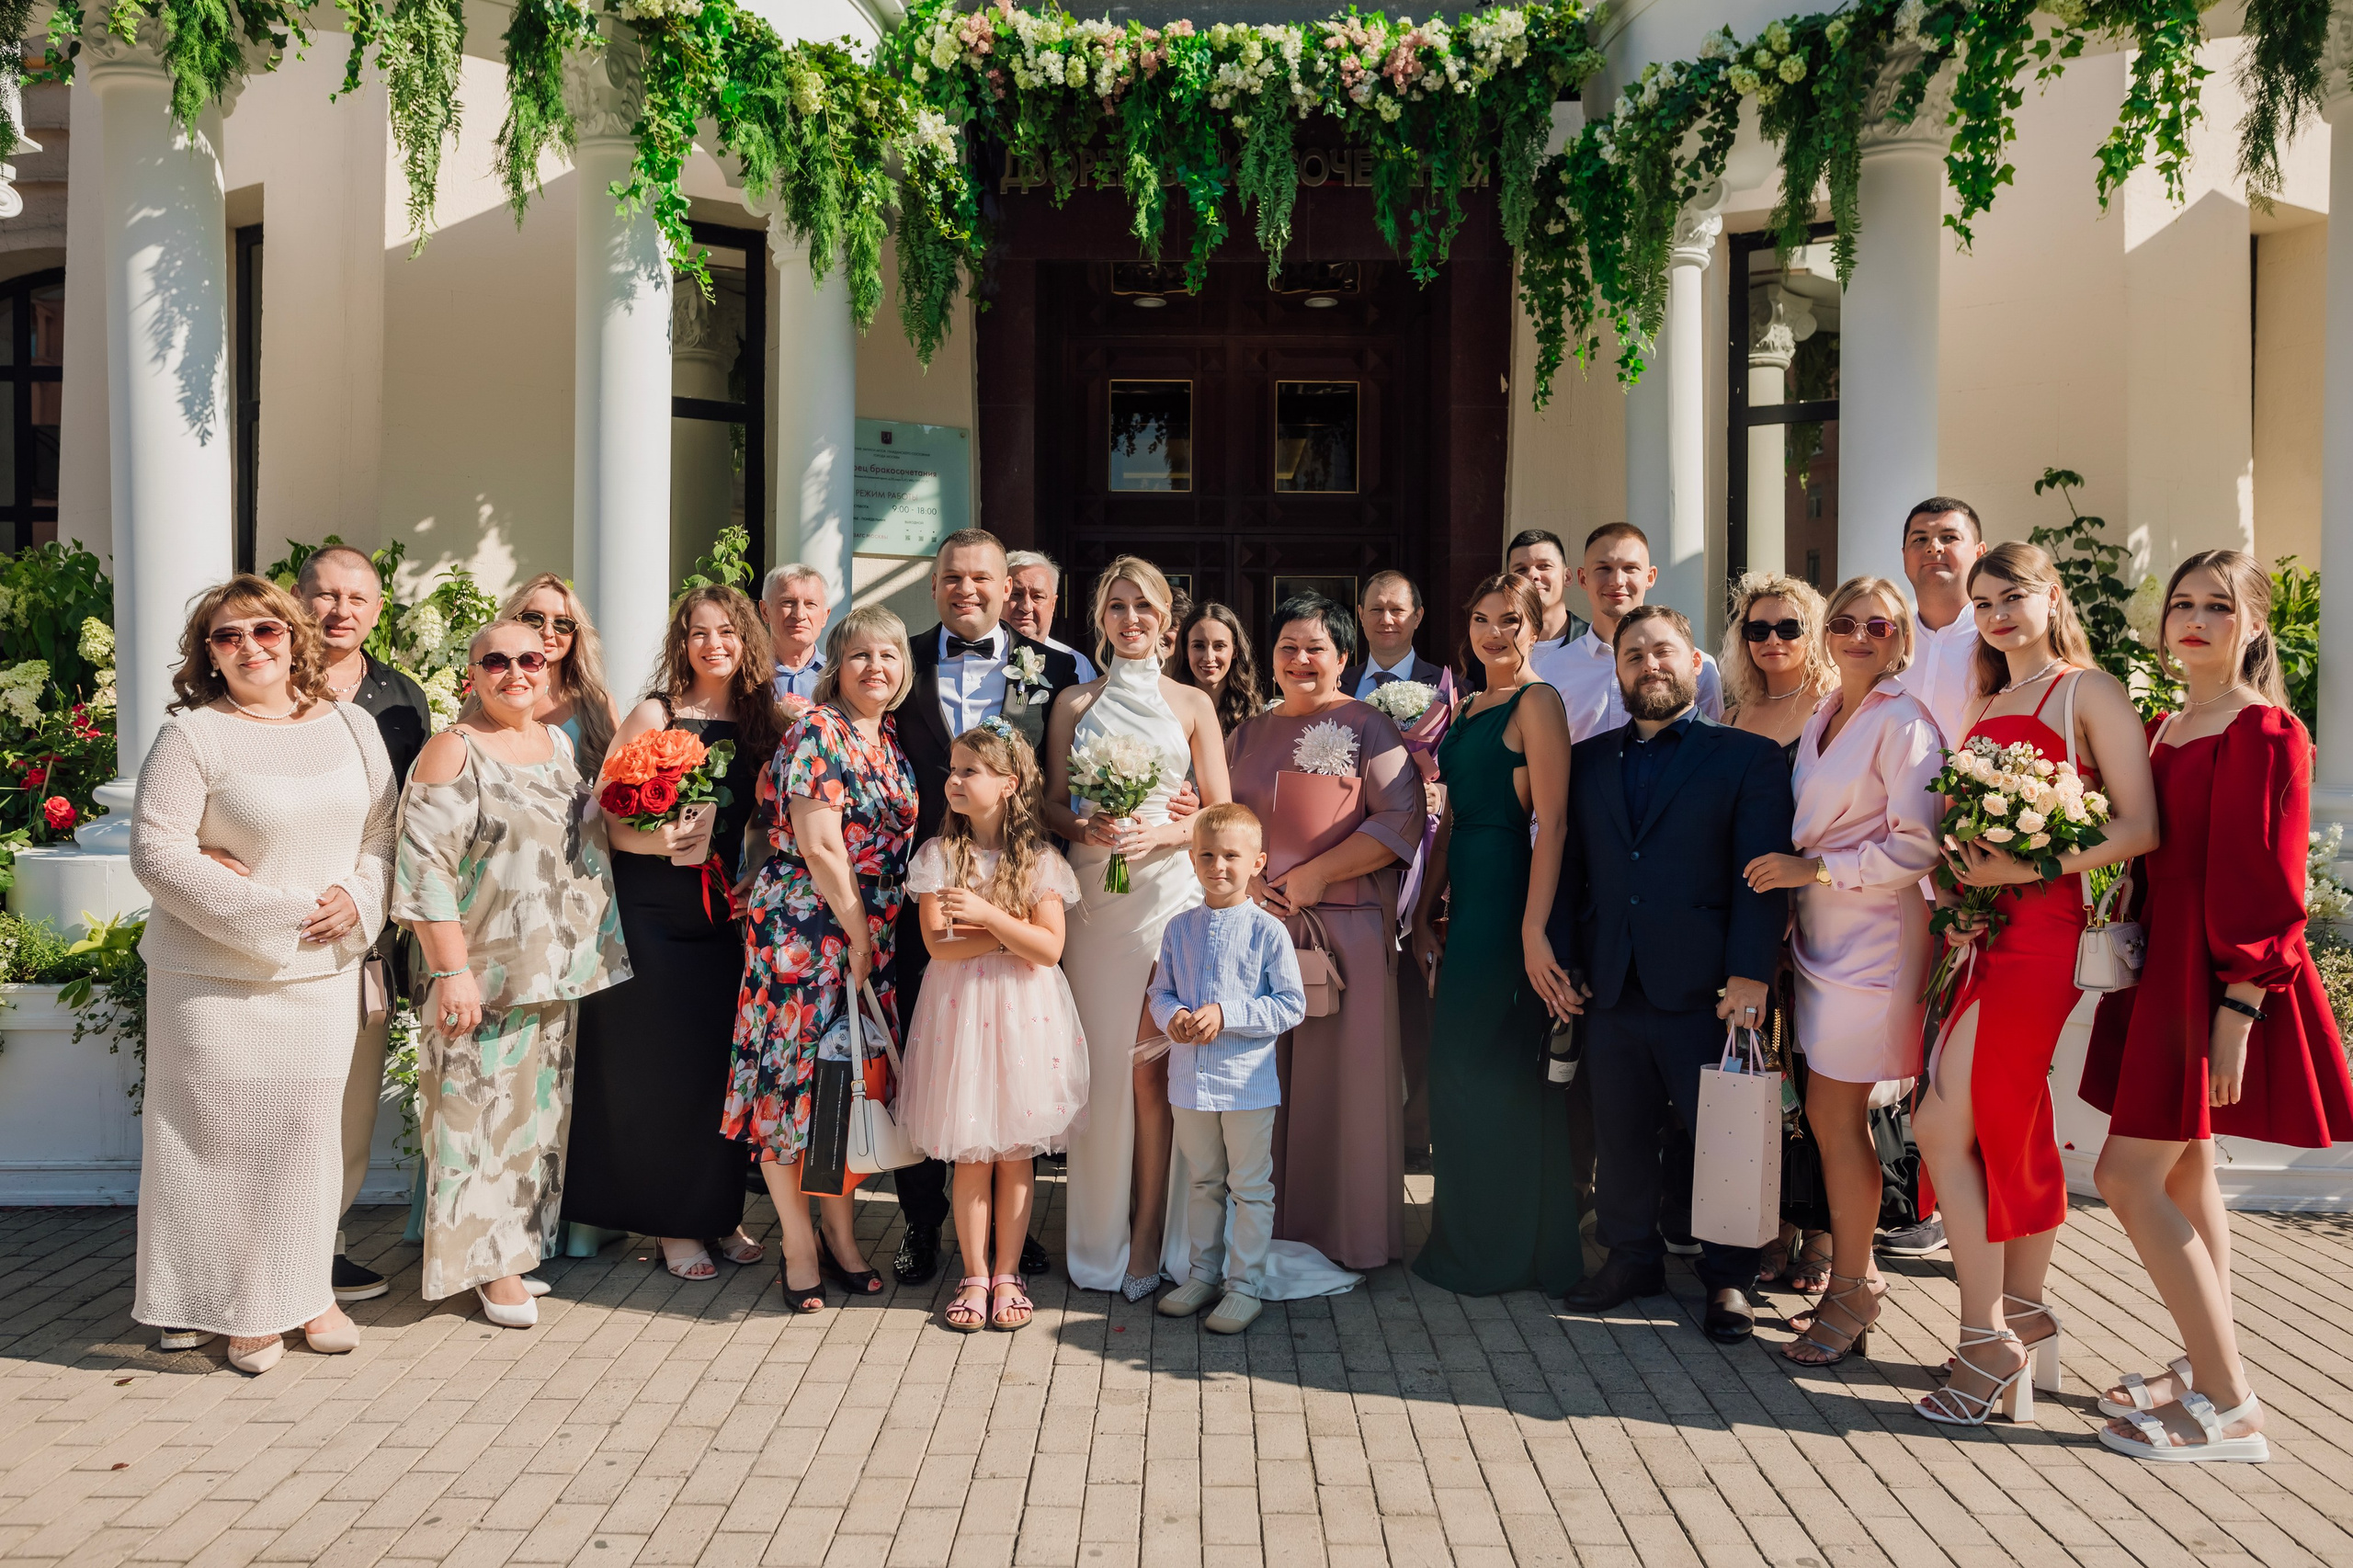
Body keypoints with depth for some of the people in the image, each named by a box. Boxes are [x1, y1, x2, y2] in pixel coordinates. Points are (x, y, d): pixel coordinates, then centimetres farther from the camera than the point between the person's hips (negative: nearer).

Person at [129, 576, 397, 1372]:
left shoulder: (351, 727, 8)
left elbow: (383, 830, 12)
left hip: (323, 973, 4)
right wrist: (266, 912, -17)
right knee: (225, 1132, 1)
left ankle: (306, 1289, 24)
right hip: (215, 977, -4)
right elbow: (156, 849, -13)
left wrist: (359, 897, -8)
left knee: (309, 1126, 9)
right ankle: (235, 1305, 15)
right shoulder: (192, 734, -7)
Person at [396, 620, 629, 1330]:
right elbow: (425, 870, -15)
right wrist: (451, 971, -19)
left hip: (561, 971, 7)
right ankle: (490, 1261, 10)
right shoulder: (452, 750, -8)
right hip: (486, 971, -7)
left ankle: (521, 1245, 25)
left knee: (538, 1108, 13)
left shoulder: (561, 744, 12)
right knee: (484, 1109, -2)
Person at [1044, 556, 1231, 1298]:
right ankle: (1100, 1235, 12)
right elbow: (1053, 805, 11)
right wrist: (1087, 829, -10)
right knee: (1101, 1062, 0)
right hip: (1094, 893, 1)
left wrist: (1163, 832, -11)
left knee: (1151, 1065, -5)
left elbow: (1220, 813, 7)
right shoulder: (1075, 702, 13)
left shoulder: (1192, 703, 9)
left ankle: (1148, 1238, 4)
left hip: (1170, 887, -1)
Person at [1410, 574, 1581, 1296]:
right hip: (1468, 900, 8)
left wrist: (1534, 929, -23)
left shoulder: (1537, 701, -9)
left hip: (1508, 899, -8)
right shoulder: (1468, 708, 17)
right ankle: (1473, 1243, 26)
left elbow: (1552, 822, -16)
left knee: (1484, 1069, -2)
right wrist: (1425, 914, 12)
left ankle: (1501, 1251, 13)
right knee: (1461, 1068, 13)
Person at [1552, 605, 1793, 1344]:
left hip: (1705, 991, -4)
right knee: (1620, 1138, 12)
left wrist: (1750, 975, -15)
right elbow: (1568, 866, 14)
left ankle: (1728, 1278, 21)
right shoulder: (1588, 760, 15)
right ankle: (1633, 1257, 30)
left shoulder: (1749, 757, 2)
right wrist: (1560, 959, 3)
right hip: (1610, 990, 4)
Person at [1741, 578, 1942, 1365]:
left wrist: (1816, 869, -17)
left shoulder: (1903, 722, -10)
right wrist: (1790, 871, 8)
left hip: (1873, 938, -7)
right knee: (1829, 1114, 10)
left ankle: (1850, 1298, 8)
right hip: (1822, 934, 7)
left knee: (1836, 1114, -4)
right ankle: (1855, 1274, 23)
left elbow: (1917, 847, -16)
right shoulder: (1821, 719, 15)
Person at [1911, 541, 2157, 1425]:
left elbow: (2140, 828, -11)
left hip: (2046, 932, -7)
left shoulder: (2087, 691, -3)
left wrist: (2028, 868, -18)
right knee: (2016, 1129, 12)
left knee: (1942, 1124, -10)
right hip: (1989, 933, 7)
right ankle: (2025, 1322, 22)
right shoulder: (1985, 703, 19)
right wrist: (1959, 896, 4)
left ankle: (1989, 1342, 1)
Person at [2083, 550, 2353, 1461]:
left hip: (2215, 973, -9)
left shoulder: (2265, 734, -12)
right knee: (2185, 1174, 14)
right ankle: (2207, 1370, 25)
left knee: (2128, 1176, -10)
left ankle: (2229, 1410, -1)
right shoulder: (2160, 731, 13)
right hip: (2160, 965, 9)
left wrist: (2236, 1010, -20)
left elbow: (2265, 882, -16)